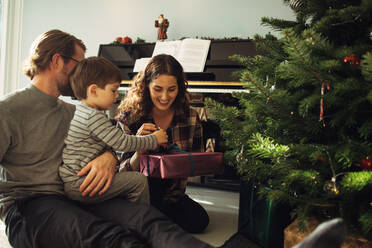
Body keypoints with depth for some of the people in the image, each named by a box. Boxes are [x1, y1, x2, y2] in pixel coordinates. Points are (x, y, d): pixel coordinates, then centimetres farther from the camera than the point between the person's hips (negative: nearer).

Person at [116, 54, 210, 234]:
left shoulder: (191, 118, -4)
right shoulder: (130, 118, -9)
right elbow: (125, 171, -10)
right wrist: (140, 147, -30)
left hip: (172, 195, 4)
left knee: (199, 220, -22)